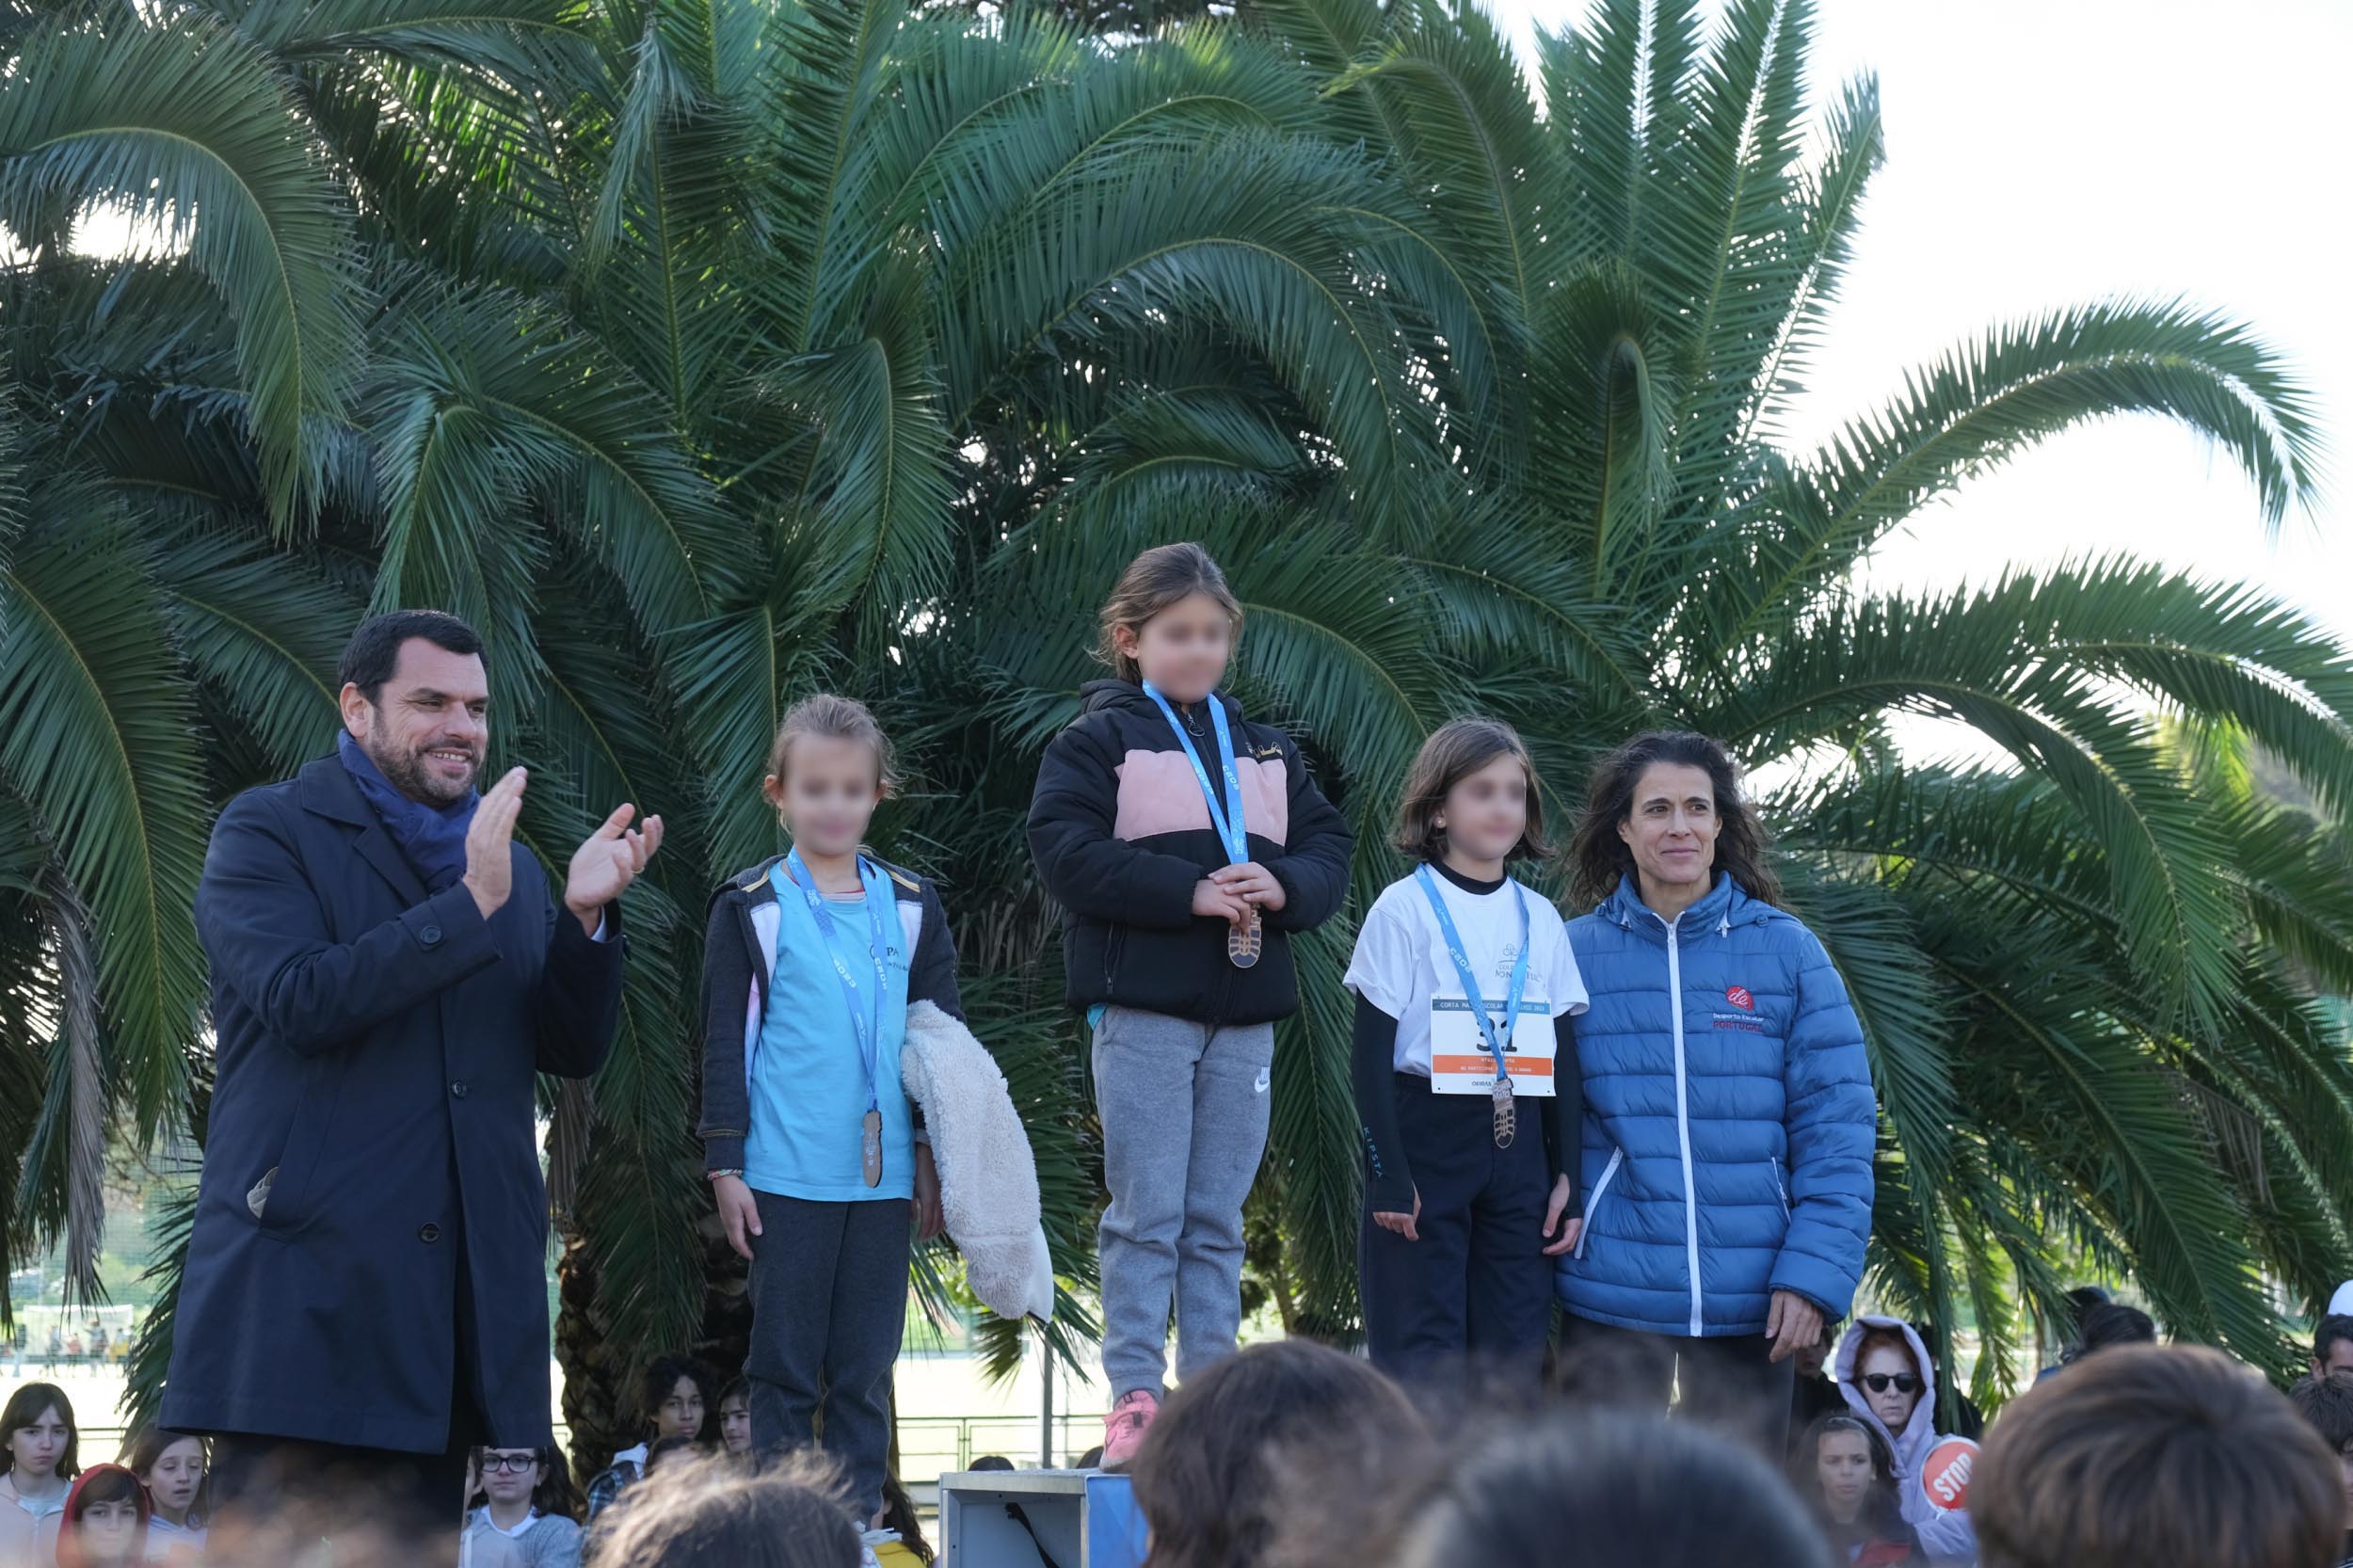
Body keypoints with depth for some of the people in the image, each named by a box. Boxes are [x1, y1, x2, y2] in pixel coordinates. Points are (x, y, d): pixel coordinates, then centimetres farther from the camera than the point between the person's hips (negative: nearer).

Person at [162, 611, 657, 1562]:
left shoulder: (512, 867, 20)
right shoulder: (266, 832, 2)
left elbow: (575, 1052, 14)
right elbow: (301, 1002, -14)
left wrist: (585, 916, -4)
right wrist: (473, 903, -16)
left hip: (458, 1294, 6)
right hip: (308, 1278, -5)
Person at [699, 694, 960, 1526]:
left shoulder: (910, 907, 8)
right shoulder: (752, 909, 0)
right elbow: (725, 1045, 0)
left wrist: (935, 1159, 7)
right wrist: (726, 1168, -5)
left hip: (884, 1175, 3)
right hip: (787, 1174, -3)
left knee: (865, 1368, 7)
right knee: (785, 1369, 3)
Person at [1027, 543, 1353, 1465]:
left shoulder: (1265, 752, 17)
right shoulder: (1098, 741, 1)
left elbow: (1330, 850, 14)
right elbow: (1068, 855, -12)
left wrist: (1284, 888, -9)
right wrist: (1191, 892, -18)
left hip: (1244, 1015, 5)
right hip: (1143, 1005, -5)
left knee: (1218, 1219, 8)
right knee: (1147, 1213, -5)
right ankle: (1134, 1397, -1)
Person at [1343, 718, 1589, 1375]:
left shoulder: (1540, 919, 10)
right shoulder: (1404, 909, -3)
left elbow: (1565, 1056, 13)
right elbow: (1373, 1054, -5)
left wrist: (1567, 1173, 7)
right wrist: (1387, 1173, -11)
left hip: (1518, 1145, 5)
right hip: (1425, 1140, -4)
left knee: (1517, 1347, 4)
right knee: (1422, 1351, -4)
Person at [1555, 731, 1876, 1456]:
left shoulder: (1787, 950, 2)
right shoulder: (1574, 953, 4)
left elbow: (1836, 1124, 0)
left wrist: (1815, 1272, -9)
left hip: (1752, 1297, 0)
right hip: (1610, 1298, 0)